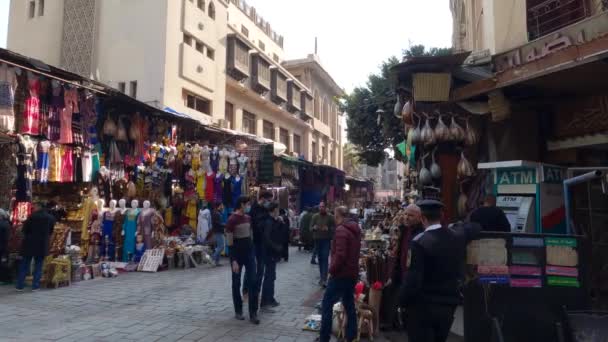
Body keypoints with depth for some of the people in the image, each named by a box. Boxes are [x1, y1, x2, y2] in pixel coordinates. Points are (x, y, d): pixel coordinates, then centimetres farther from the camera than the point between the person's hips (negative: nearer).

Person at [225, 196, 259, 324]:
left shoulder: (248, 218, 7)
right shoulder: (232, 220, -13)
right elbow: (229, 242, -14)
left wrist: (253, 253, 16)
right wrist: (233, 260, -18)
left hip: (249, 252, 6)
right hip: (237, 253, -5)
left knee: (252, 282, -1)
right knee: (237, 283, 8)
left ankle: (253, 313, 3)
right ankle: (238, 311, 23)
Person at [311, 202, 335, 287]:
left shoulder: (330, 216, -3)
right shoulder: (315, 216, 5)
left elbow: (334, 227, -3)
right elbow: (311, 227, 7)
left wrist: (328, 229, -21)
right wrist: (314, 228, -15)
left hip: (326, 240, -3)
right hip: (317, 239, 3)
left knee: (325, 258, -11)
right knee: (320, 258, 10)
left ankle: (324, 279, -14)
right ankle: (322, 277, 21)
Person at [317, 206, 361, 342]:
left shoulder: (341, 230, -18)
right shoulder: (355, 229, 11)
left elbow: (340, 254, -25)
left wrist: (332, 269, -14)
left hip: (341, 274, -9)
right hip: (352, 273, 9)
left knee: (327, 304, -1)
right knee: (349, 305, 14)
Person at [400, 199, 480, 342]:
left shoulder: (420, 242, -20)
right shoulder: (457, 235, -1)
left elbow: (413, 278, -21)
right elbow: (475, 227, 21)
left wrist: (404, 301, -8)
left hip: (423, 306, -6)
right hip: (448, 305, 6)